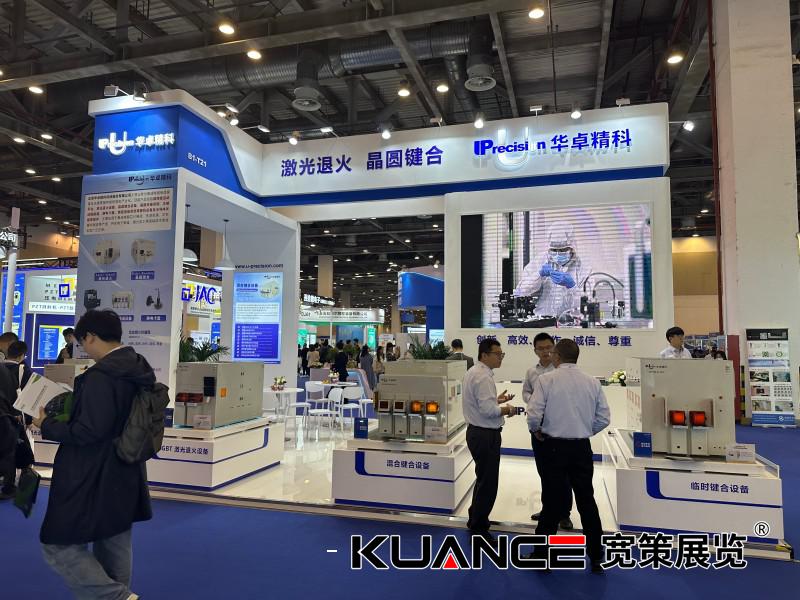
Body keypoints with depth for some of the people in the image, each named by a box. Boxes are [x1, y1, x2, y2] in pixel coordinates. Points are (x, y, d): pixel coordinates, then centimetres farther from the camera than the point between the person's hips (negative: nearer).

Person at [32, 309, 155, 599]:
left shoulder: (100, 375, -23)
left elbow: (88, 432, -24)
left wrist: (47, 425, -8)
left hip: (93, 479, -9)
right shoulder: (140, 369, 6)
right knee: (114, 547, 18)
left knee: (58, 545, 5)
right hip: (124, 477, 9)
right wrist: (68, 413, 19)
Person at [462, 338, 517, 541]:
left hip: (476, 431, 11)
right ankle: (479, 529, 14)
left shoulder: (473, 372, 11)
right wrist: (506, 409, -11)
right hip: (486, 435, -11)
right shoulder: (483, 377, -21)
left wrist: (497, 399, 10)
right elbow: (488, 410, -28)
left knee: (483, 478, 25)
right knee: (488, 482, 2)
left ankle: (475, 519, 41)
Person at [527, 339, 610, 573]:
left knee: (552, 501, 6)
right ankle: (596, 558, 25)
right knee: (587, 500, 15)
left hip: (554, 447, -3)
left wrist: (535, 430, 4)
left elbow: (534, 415, -16)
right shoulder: (592, 382, 1)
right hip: (582, 448, 3)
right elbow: (604, 418, 3)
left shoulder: (546, 379, -10)